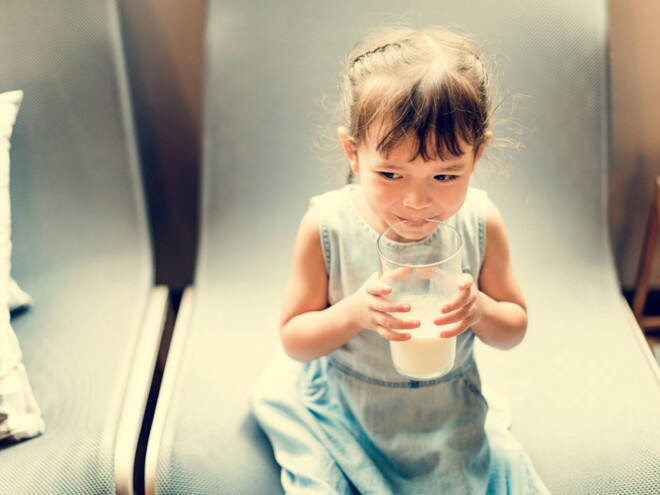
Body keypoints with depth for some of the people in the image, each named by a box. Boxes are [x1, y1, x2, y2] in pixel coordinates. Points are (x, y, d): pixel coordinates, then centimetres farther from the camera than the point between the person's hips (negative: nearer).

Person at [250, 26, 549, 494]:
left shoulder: (481, 223, -16)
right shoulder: (327, 227, -21)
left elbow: (515, 327, -3)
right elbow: (294, 340, -12)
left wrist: (480, 310, -26)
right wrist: (355, 311, -31)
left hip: (446, 416, 1)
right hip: (343, 408, 0)